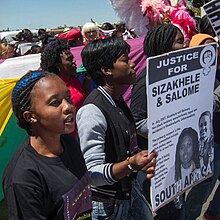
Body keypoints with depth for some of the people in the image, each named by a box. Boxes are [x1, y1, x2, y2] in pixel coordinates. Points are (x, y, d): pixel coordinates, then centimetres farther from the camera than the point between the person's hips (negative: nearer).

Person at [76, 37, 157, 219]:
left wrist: (141, 161, 0)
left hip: (130, 189, 8)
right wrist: (130, 165, -40)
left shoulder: (117, 100, 3)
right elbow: (92, 173, -27)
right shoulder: (92, 111, -27)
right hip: (109, 202, -8)